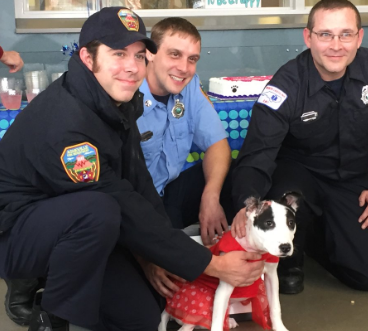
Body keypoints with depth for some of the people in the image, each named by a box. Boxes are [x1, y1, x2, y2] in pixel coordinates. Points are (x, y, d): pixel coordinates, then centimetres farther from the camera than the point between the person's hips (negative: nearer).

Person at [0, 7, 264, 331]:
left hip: (75, 227, 8)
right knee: (99, 209, -37)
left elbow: (138, 183, 2)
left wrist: (151, 254, -8)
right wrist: (211, 264, -24)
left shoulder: (117, 102, -4)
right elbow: (124, 209, -29)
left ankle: (48, 282, 20)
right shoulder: (65, 121, -31)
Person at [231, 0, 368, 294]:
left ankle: (316, 238, 25)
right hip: (301, 169, -2)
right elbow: (257, 152, -28)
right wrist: (248, 204, -48)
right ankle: (289, 263, -2)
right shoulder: (287, 86, -21)